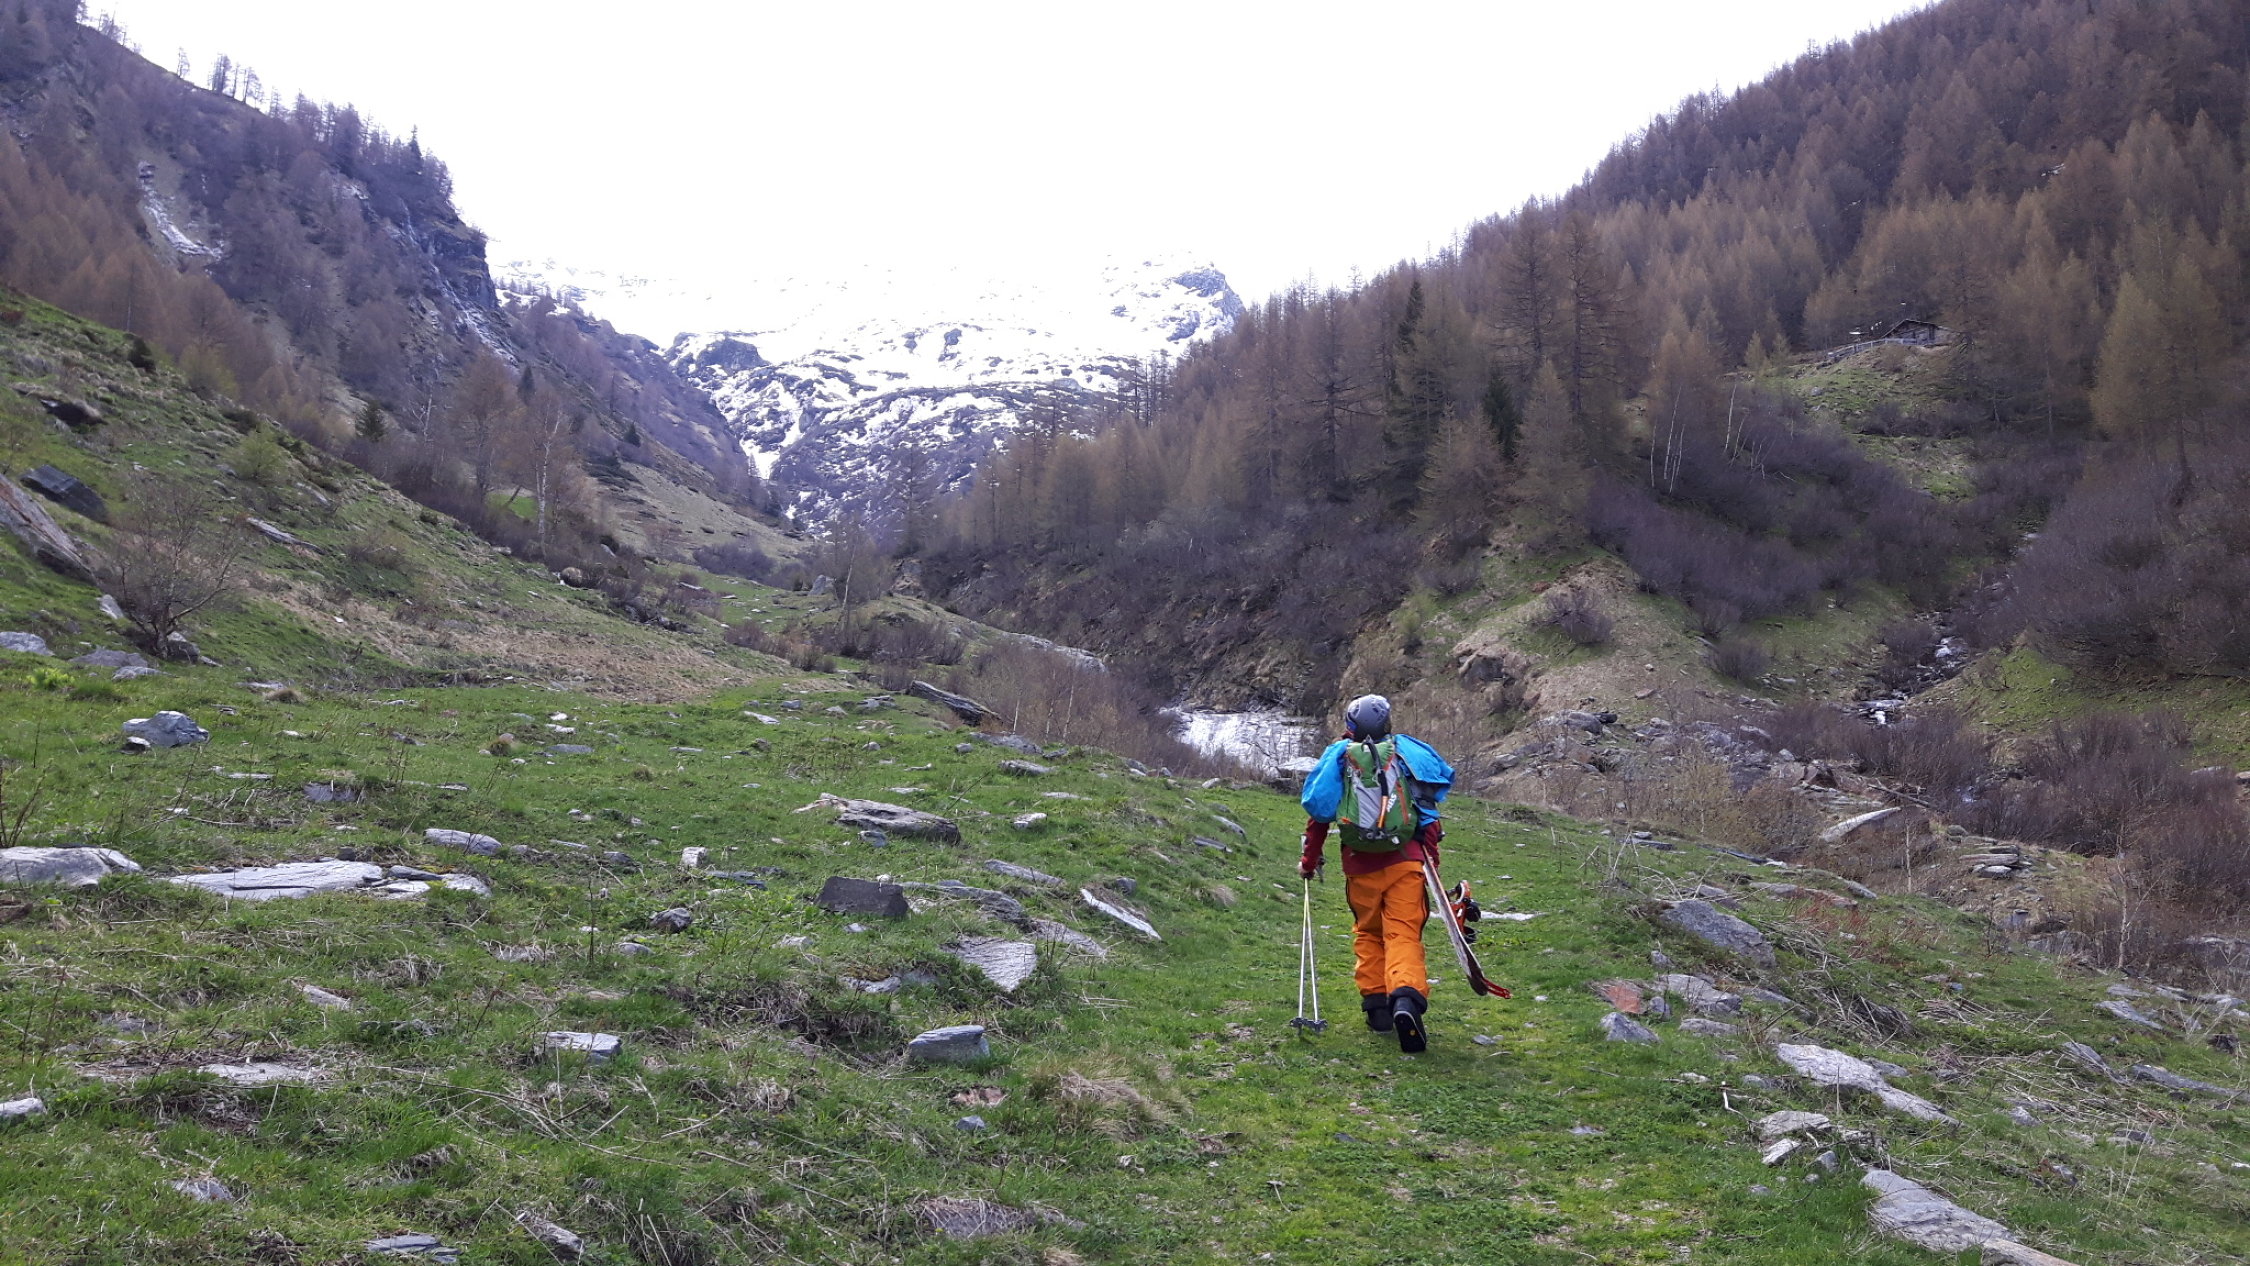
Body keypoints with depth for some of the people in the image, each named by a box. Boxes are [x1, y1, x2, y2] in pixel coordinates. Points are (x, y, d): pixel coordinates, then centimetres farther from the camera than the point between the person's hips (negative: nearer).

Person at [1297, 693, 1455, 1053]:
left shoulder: (1338, 756, 9)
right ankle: (1406, 996, -27)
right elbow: (1428, 807, 3)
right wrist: (1431, 851, 11)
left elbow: (1318, 812, 8)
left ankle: (1376, 1003, 12)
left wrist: (1309, 861, 18)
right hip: (1406, 861, -1)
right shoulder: (1404, 750, 9)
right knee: (1403, 933, -5)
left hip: (1361, 865, 1)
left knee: (1368, 933, 18)